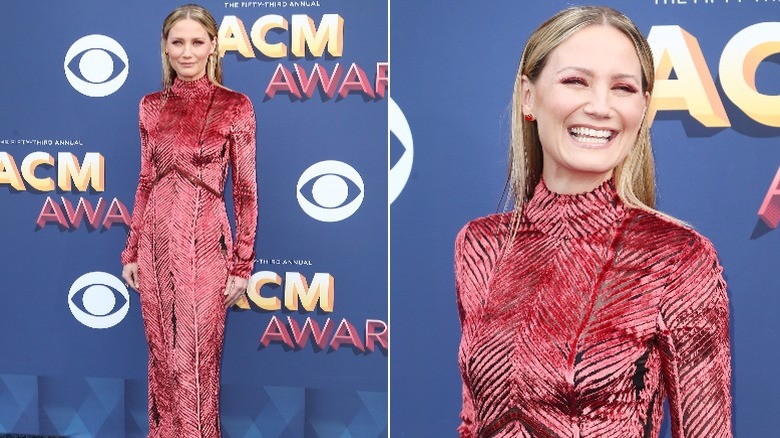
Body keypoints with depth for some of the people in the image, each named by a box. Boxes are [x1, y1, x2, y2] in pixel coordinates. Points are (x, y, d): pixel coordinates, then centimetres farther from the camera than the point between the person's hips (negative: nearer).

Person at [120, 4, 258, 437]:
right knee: (162, 352, 14)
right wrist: (132, 251, 10)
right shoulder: (151, 106, 7)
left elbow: (245, 189, -4)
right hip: (157, 242, 4)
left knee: (197, 357, 4)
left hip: (205, 244, -4)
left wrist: (242, 263, -6)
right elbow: (146, 182, 12)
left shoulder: (234, 106, -5)